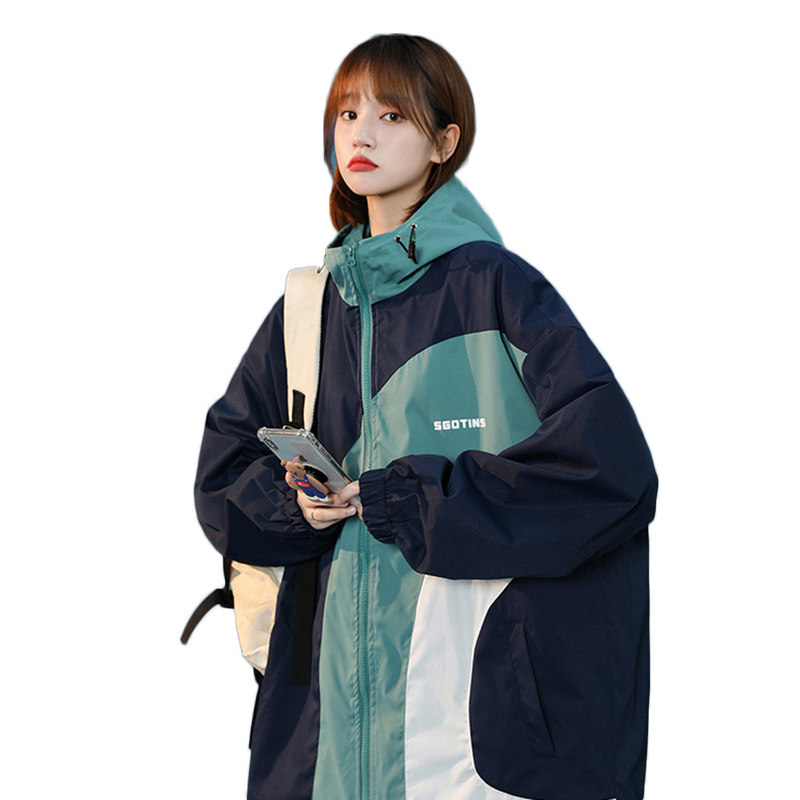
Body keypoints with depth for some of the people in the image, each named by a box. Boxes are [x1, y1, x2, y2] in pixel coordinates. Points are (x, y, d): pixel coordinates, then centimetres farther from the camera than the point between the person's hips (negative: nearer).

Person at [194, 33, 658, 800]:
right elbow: (225, 459, 18)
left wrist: (408, 500, -14)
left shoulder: (495, 286, -7)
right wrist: (293, 502, -5)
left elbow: (611, 463, -18)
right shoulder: (311, 306, 10)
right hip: (342, 672, 5)